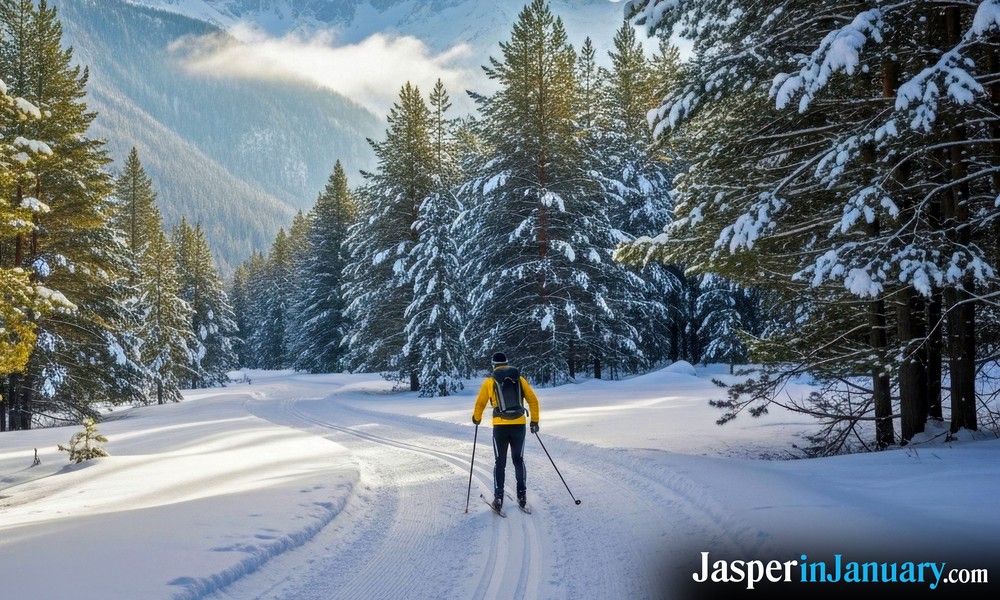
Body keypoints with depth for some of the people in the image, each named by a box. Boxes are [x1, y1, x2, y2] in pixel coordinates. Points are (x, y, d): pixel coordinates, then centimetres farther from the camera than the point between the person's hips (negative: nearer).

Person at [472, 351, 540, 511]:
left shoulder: (490, 381, 2)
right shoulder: (519, 379, 7)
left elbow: (480, 403, 6)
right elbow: (533, 400, 6)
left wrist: (476, 418, 25)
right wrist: (534, 420, 15)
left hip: (500, 426, -1)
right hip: (519, 425, 1)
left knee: (500, 462, 8)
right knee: (518, 460, 15)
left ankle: (498, 498, 2)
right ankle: (522, 495, 11)